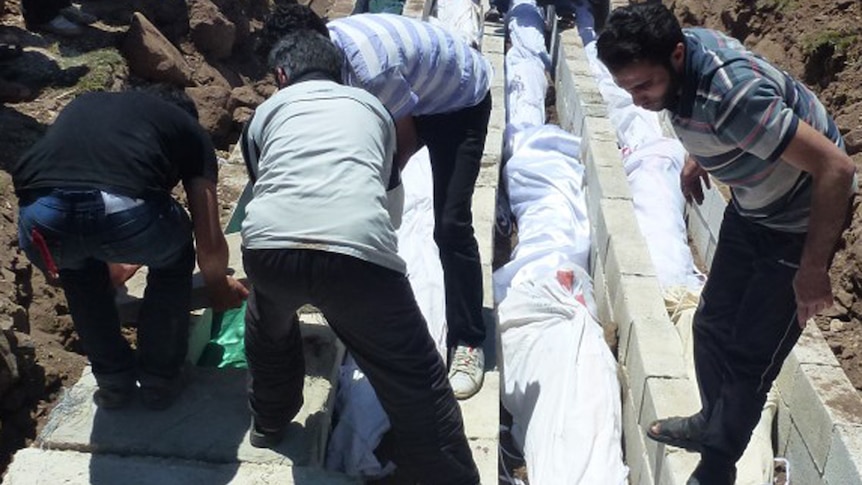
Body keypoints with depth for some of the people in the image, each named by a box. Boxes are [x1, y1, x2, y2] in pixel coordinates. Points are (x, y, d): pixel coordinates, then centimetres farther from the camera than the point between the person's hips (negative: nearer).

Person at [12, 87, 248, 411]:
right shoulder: (189, 129, 29)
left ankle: (113, 382, 40)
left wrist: (112, 263, 69)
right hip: (126, 214, -3)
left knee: (79, 272, 38)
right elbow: (210, 247, 27)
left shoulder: (82, 104, 40)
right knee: (173, 262, 32)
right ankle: (159, 380, 36)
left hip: (41, 217, 4)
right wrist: (218, 287, 50)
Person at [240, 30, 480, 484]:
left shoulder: (266, 112, 29)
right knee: (417, 382, 13)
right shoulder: (371, 106, 31)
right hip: (357, 249, -2)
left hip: (268, 246, 3)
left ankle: (268, 422, 55)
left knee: (269, 327, 37)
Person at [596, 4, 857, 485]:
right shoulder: (682, 47, -13)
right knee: (713, 323, 17)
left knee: (748, 354, 1)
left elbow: (837, 168, -33)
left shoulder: (733, 94, -38)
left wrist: (812, 269, -26)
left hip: (803, 216, -8)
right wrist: (698, 157, 7)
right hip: (752, 205, 8)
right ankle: (713, 422, 40)